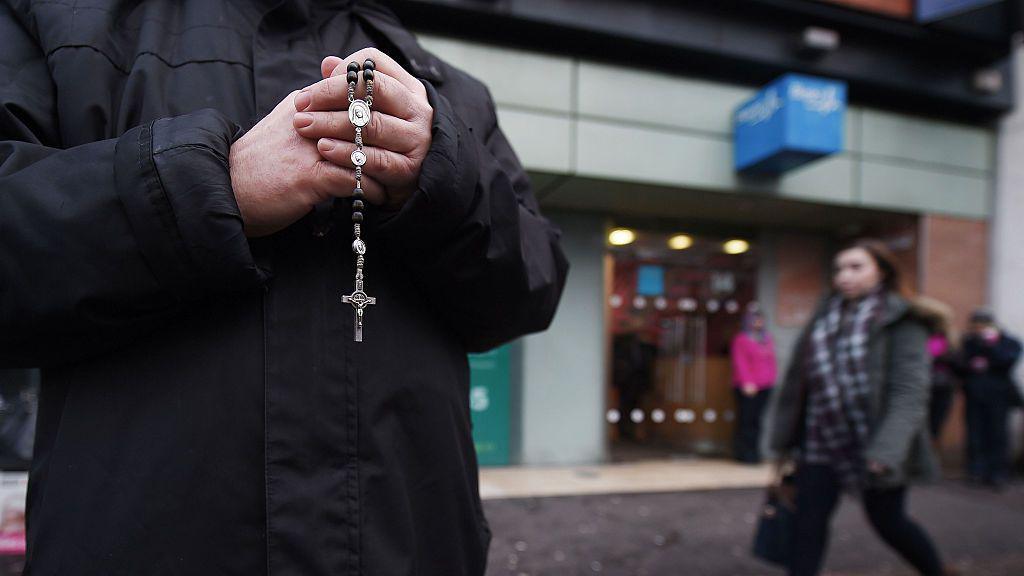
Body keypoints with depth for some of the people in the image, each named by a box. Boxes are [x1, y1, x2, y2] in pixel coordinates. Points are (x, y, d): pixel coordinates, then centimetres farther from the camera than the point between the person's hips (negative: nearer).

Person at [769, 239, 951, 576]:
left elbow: (910, 392, -19)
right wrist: (785, 438, 10)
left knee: (888, 522, 13)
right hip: (822, 444, 4)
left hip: (874, 447, -4)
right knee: (808, 523, 1)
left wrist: (886, 450, -29)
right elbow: (797, 382, 9)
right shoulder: (825, 317, 6)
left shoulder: (900, 322, -10)